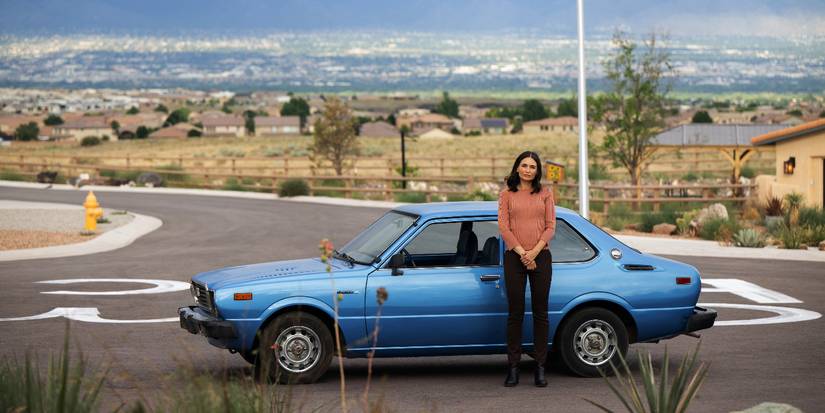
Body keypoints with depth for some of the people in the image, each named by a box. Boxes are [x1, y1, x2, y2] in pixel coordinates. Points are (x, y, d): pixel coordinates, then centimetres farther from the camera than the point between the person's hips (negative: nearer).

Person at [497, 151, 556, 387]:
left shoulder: (545, 194, 9)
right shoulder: (506, 195, 7)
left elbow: (550, 227, 3)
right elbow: (503, 227, -1)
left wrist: (535, 251, -11)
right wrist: (521, 253, -11)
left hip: (541, 257, 1)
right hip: (514, 258, -1)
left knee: (540, 313, 2)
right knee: (515, 313, 0)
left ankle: (540, 367, 5)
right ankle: (513, 368, 3)